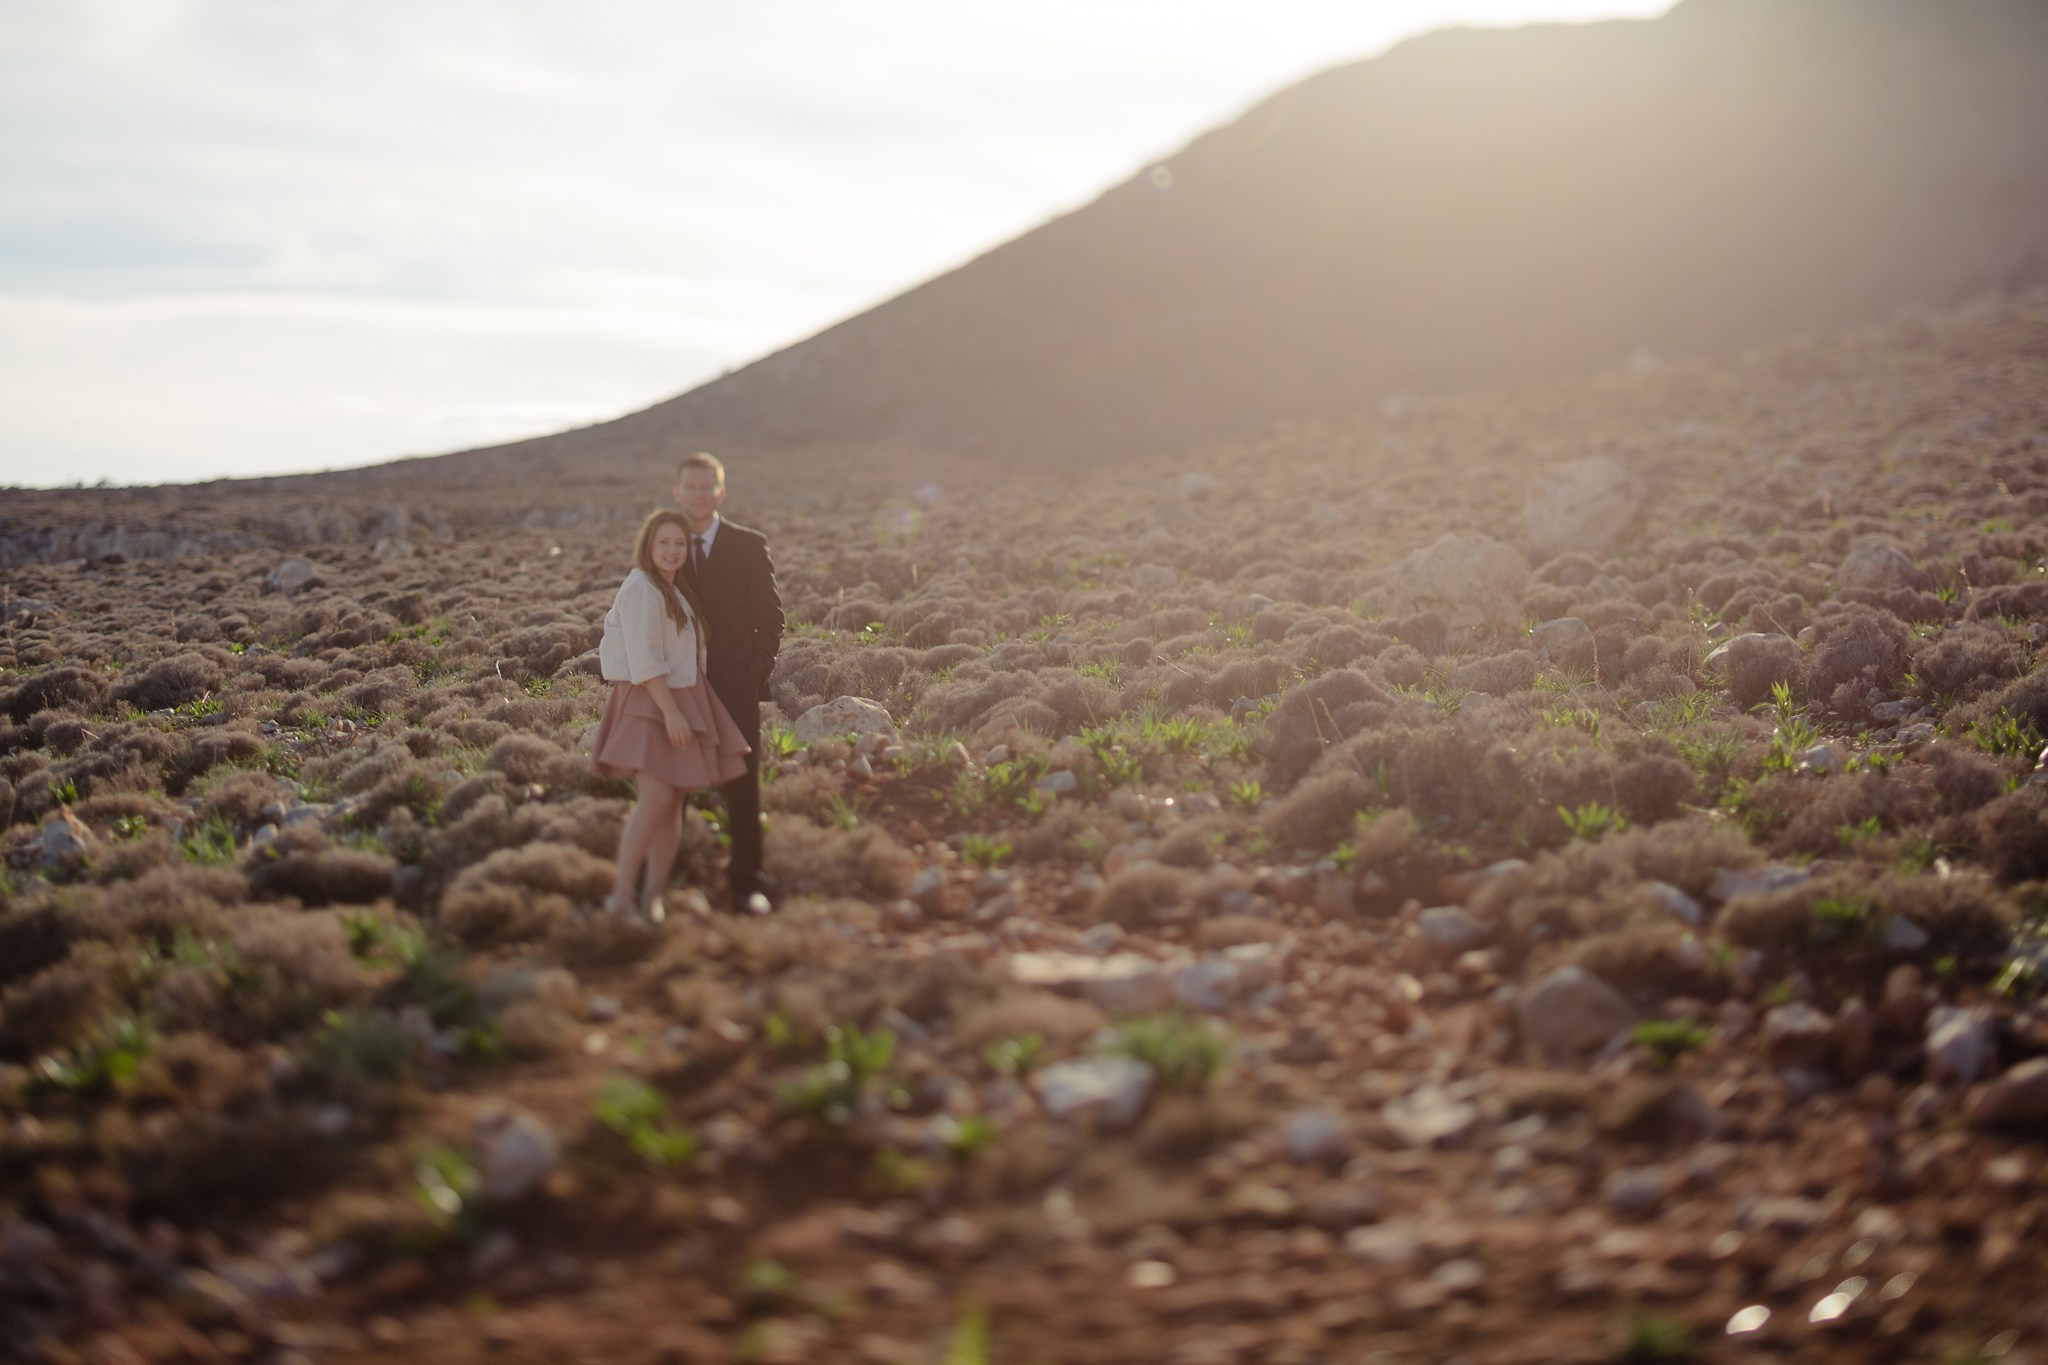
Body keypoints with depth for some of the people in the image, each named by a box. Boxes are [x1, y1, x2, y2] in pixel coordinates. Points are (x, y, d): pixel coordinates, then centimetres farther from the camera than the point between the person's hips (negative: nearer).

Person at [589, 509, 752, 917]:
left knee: (673, 804, 5)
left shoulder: (676, 590, 17)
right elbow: (644, 660, -19)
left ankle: (653, 898, 10)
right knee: (656, 797, -19)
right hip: (649, 704, -9)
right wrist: (671, 711, -23)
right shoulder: (642, 589, -12)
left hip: (681, 702, 9)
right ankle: (622, 894, -14)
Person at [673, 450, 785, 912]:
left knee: (743, 786, 2)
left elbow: (771, 618, 2)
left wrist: (756, 675, -6)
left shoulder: (749, 546, 0)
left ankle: (746, 880, 12)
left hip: (735, 686, -1)